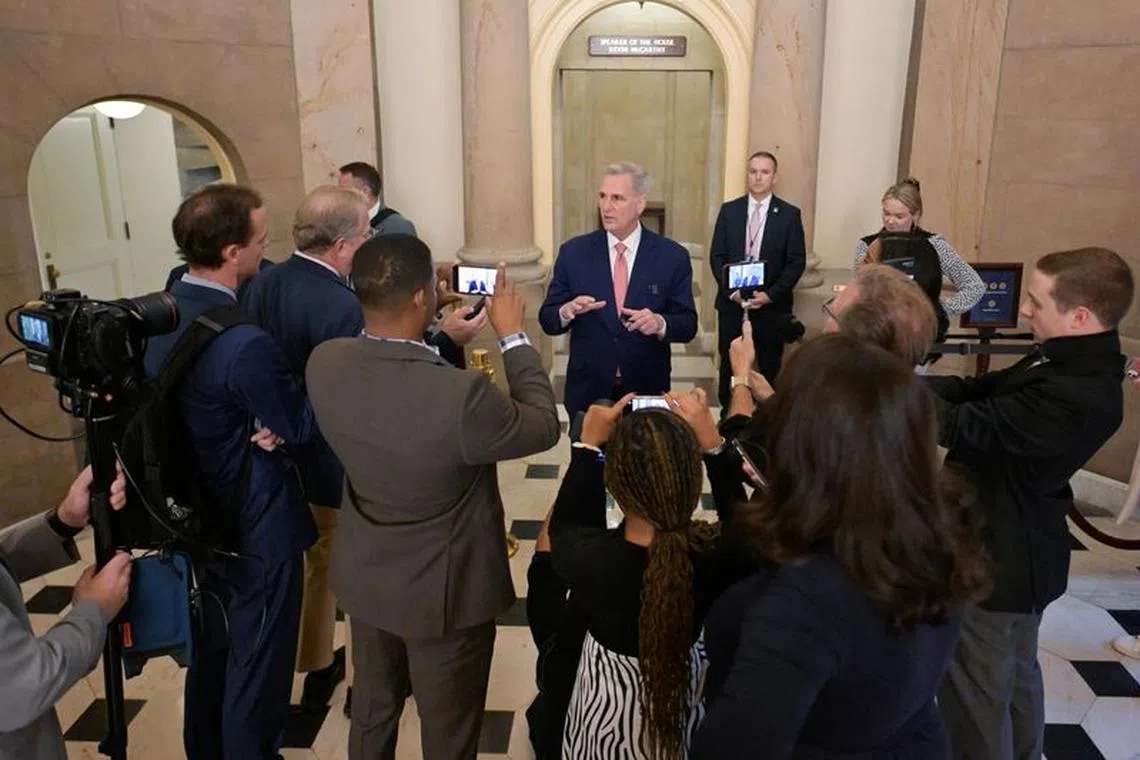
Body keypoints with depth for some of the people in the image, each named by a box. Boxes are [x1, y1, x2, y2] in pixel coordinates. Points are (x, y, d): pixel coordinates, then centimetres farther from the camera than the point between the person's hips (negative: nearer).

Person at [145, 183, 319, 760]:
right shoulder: (246, 344, -31)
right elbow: (302, 426, -18)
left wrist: (264, 426, -9)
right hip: (257, 528, -8)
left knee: (211, 646, 27)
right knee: (257, 663, 12)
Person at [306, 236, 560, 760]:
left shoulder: (325, 362, -17)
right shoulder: (462, 396, -36)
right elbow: (545, 427, -16)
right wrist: (513, 337, -9)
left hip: (365, 577, 6)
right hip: (446, 590, -6)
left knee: (371, 716, 29)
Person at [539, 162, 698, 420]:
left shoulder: (672, 256, -4)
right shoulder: (573, 252, -2)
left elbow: (688, 324, -4)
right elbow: (548, 320, -1)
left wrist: (660, 323, -24)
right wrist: (567, 311, -22)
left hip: (647, 391, 0)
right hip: (588, 391, 1)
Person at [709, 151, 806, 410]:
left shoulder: (790, 214, 0)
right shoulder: (729, 210, 5)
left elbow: (797, 262, -3)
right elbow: (716, 255, 3)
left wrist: (770, 294, -14)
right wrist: (730, 290, -11)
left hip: (771, 304, -1)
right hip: (732, 301, 1)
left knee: (770, 367, 6)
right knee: (729, 364, 7)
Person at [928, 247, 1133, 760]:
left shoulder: (1073, 397, -32)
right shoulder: (1074, 364, 0)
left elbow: (963, 426, -30)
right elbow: (979, 391, 2)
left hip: (997, 559, -10)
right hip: (1014, 549, 10)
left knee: (973, 689, 7)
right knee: (1014, 675, 29)